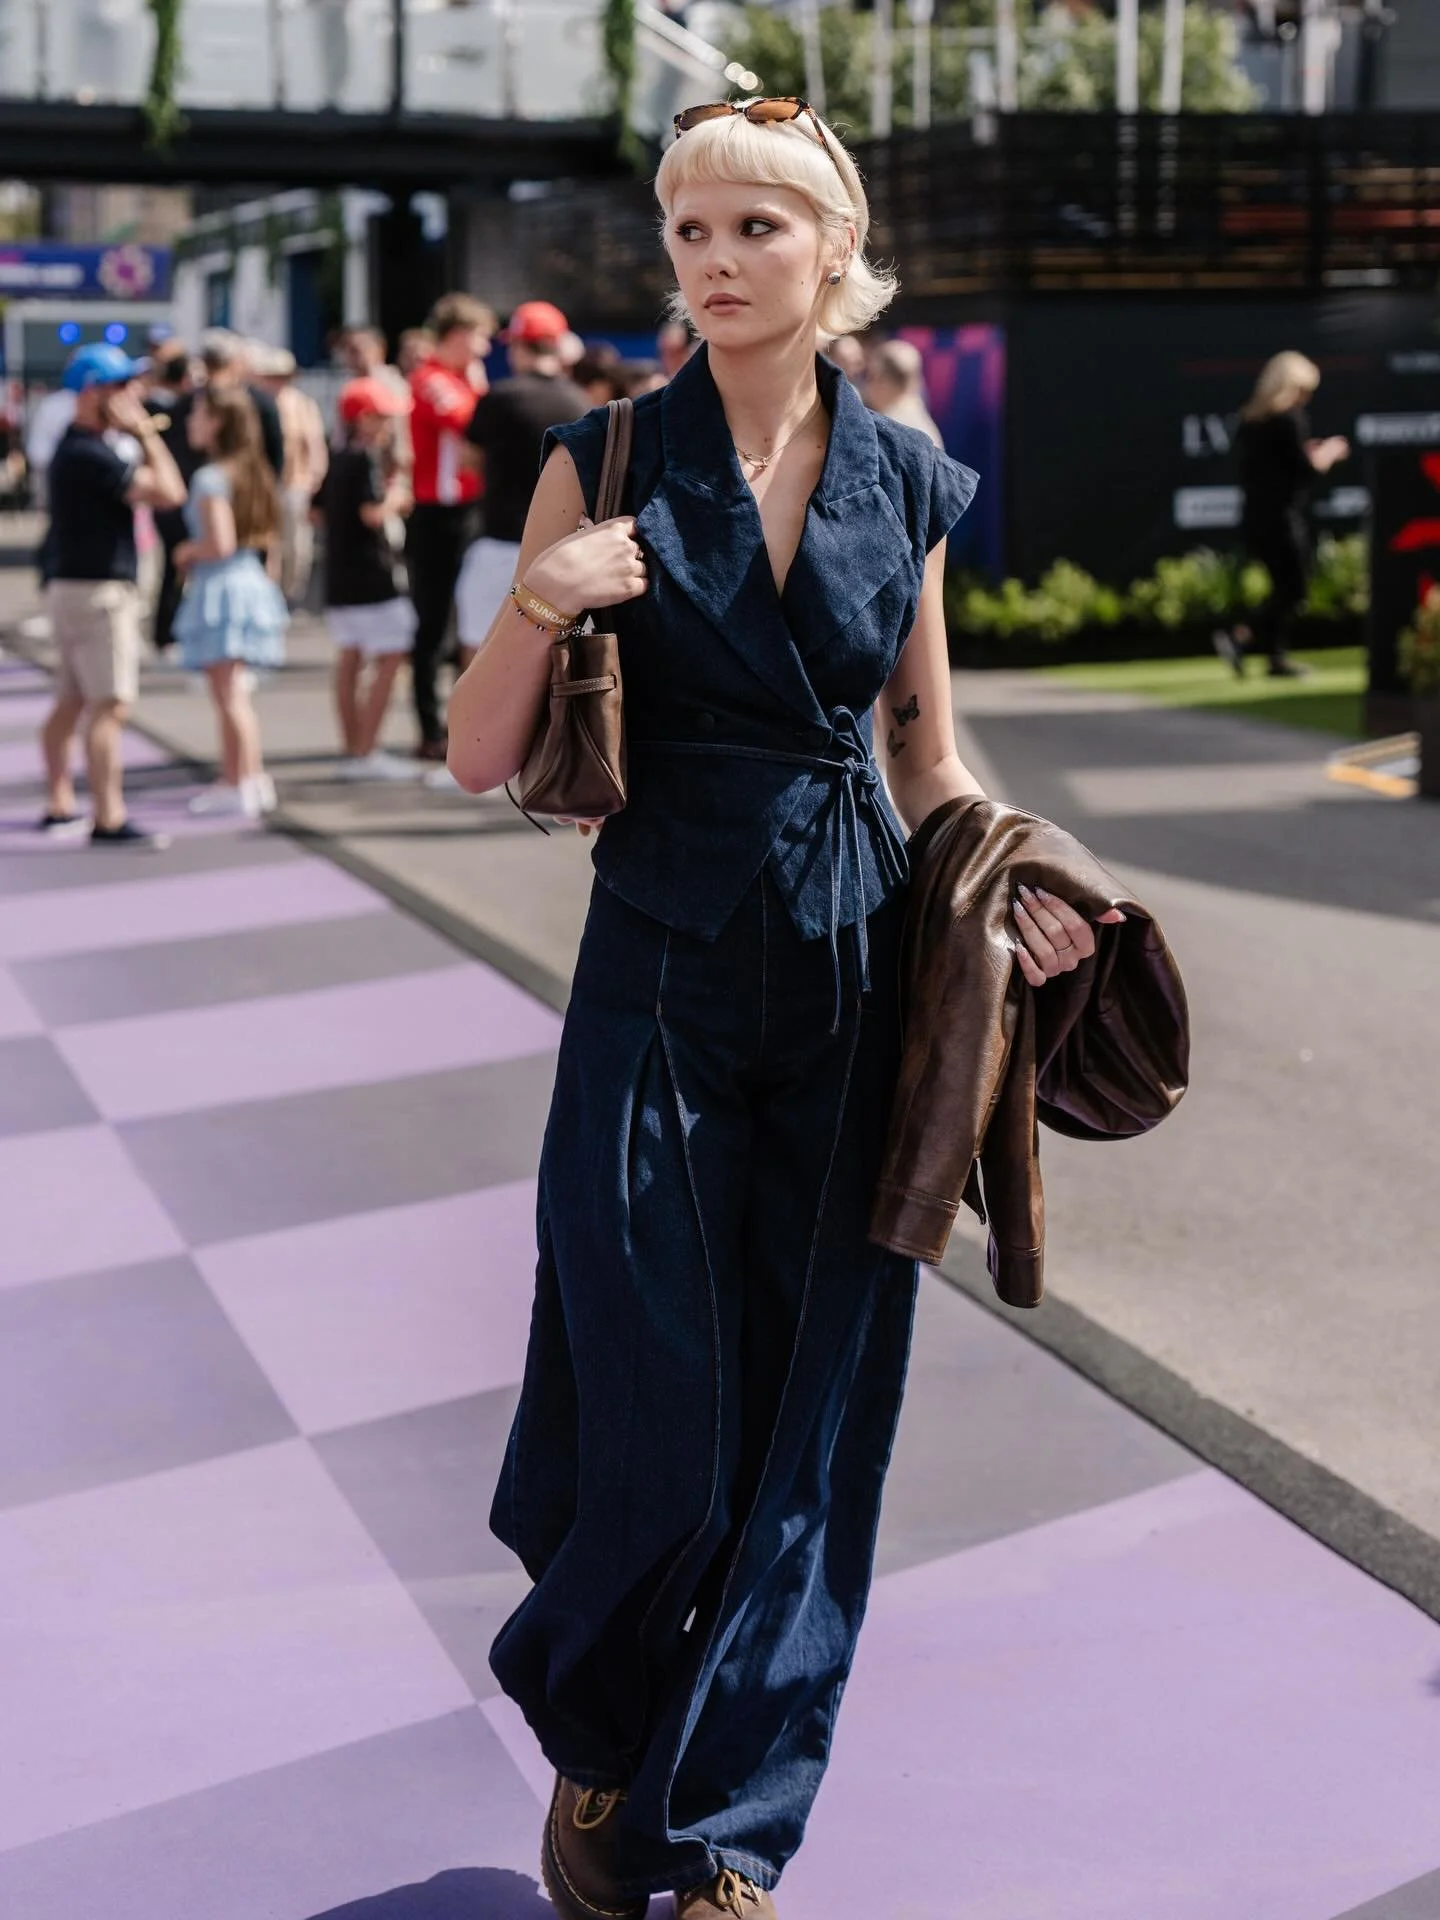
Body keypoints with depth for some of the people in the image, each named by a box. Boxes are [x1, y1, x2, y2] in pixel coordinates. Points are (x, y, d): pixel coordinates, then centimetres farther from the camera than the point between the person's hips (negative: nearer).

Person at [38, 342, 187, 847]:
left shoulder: (74, 448, 15)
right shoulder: (90, 454, -19)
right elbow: (168, 491, -23)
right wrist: (145, 433, -13)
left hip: (71, 587, 11)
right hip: (97, 591, -11)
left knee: (71, 702, 16)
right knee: (109, 706, -12)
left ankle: (59, 805, 24)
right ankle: (109, 819, -14)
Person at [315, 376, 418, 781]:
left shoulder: (337, 460, 13)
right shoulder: (366, 460, -14)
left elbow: (319, 511, 20)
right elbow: (373, 513, -25)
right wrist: (396, 496, -5)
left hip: (339, 577, 9)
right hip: (371, 576, -9)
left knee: (349, 659, 12)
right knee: (388, 658, -6)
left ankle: (353, 750, 15)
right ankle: (365, 753, -9)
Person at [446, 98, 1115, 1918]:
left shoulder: (906, 479, 5)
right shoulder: (608, 459, -2)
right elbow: (478, 760, -4)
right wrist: (537, 604, -22)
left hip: (855, 970, 2)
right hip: (665, 967, -2)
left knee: (814, 1414, 4)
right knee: (661, 1411, -1)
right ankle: (595, 1746, 29)